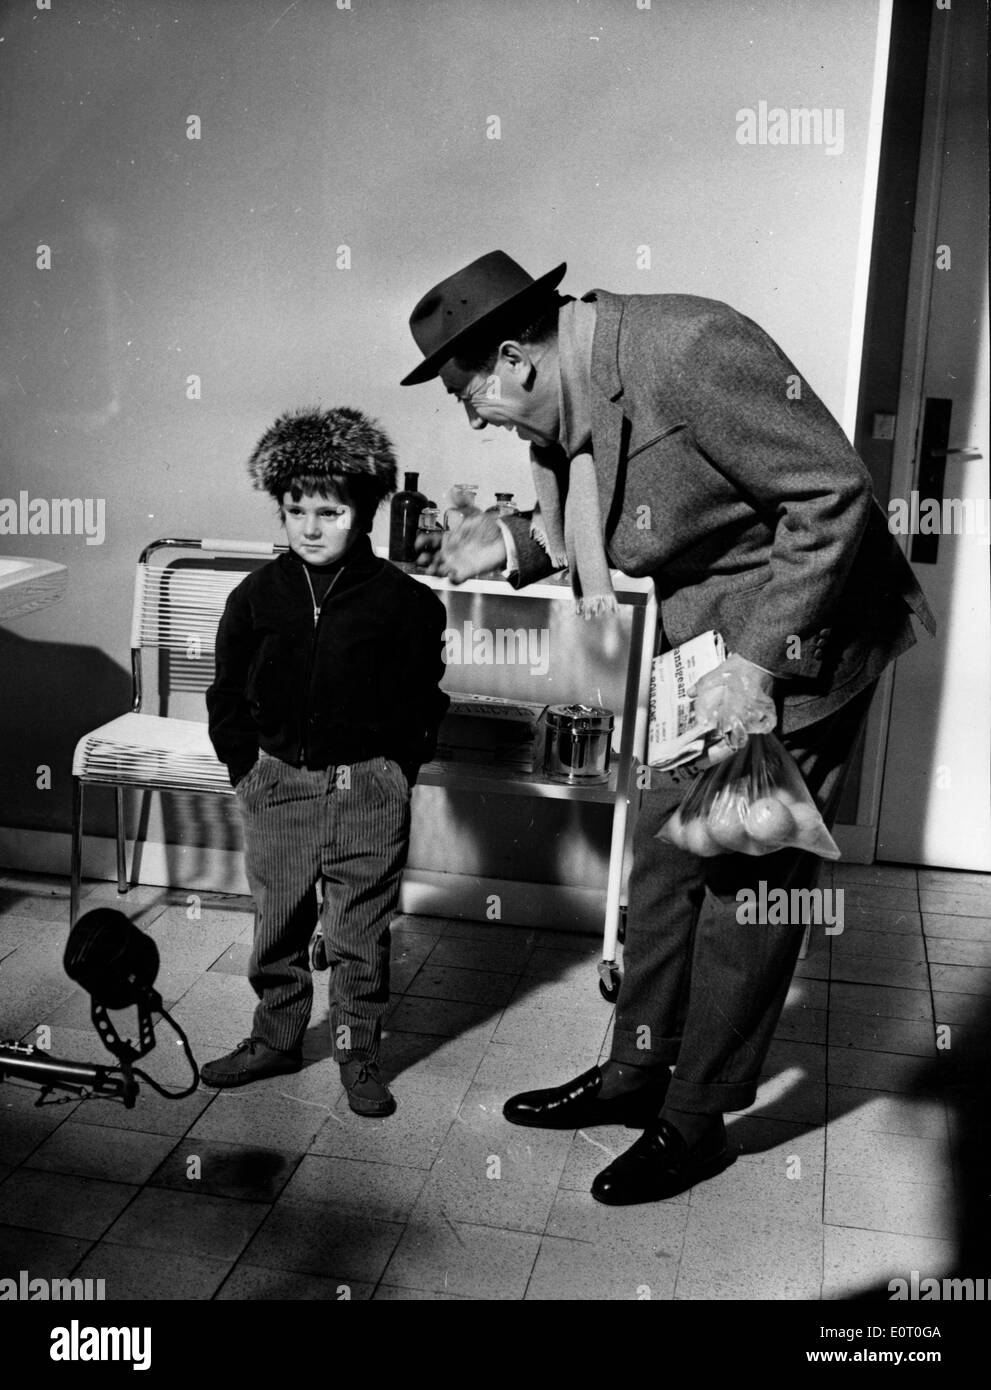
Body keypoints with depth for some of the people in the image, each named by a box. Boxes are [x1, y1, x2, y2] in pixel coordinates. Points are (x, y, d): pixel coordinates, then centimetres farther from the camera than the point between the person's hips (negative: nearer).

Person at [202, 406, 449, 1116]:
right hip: (277, 780, 3)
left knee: (360, 932, 6)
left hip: (368, 785, -3)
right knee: (278, 924, 15)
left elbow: (422, 698, 0)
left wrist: (396, 770, -5)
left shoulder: (402, 599, -8)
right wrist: (246, 767, 3)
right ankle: (276, 1037, 33)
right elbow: (228, 691, 8)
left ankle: (359, 1053, 23)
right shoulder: (258, 594, 0)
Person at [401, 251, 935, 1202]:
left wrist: (760, 657, -24)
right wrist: (508, 545, -3)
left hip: (802, 636, -8)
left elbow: (832, 494, -24)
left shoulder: (692, 348, -26)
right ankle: (636, 1075, 27)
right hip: (705, 644, 8)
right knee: (663, 855, 11)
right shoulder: (567, 402, 1)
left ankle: (698, 1117, 16)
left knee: (748, 878, 0)